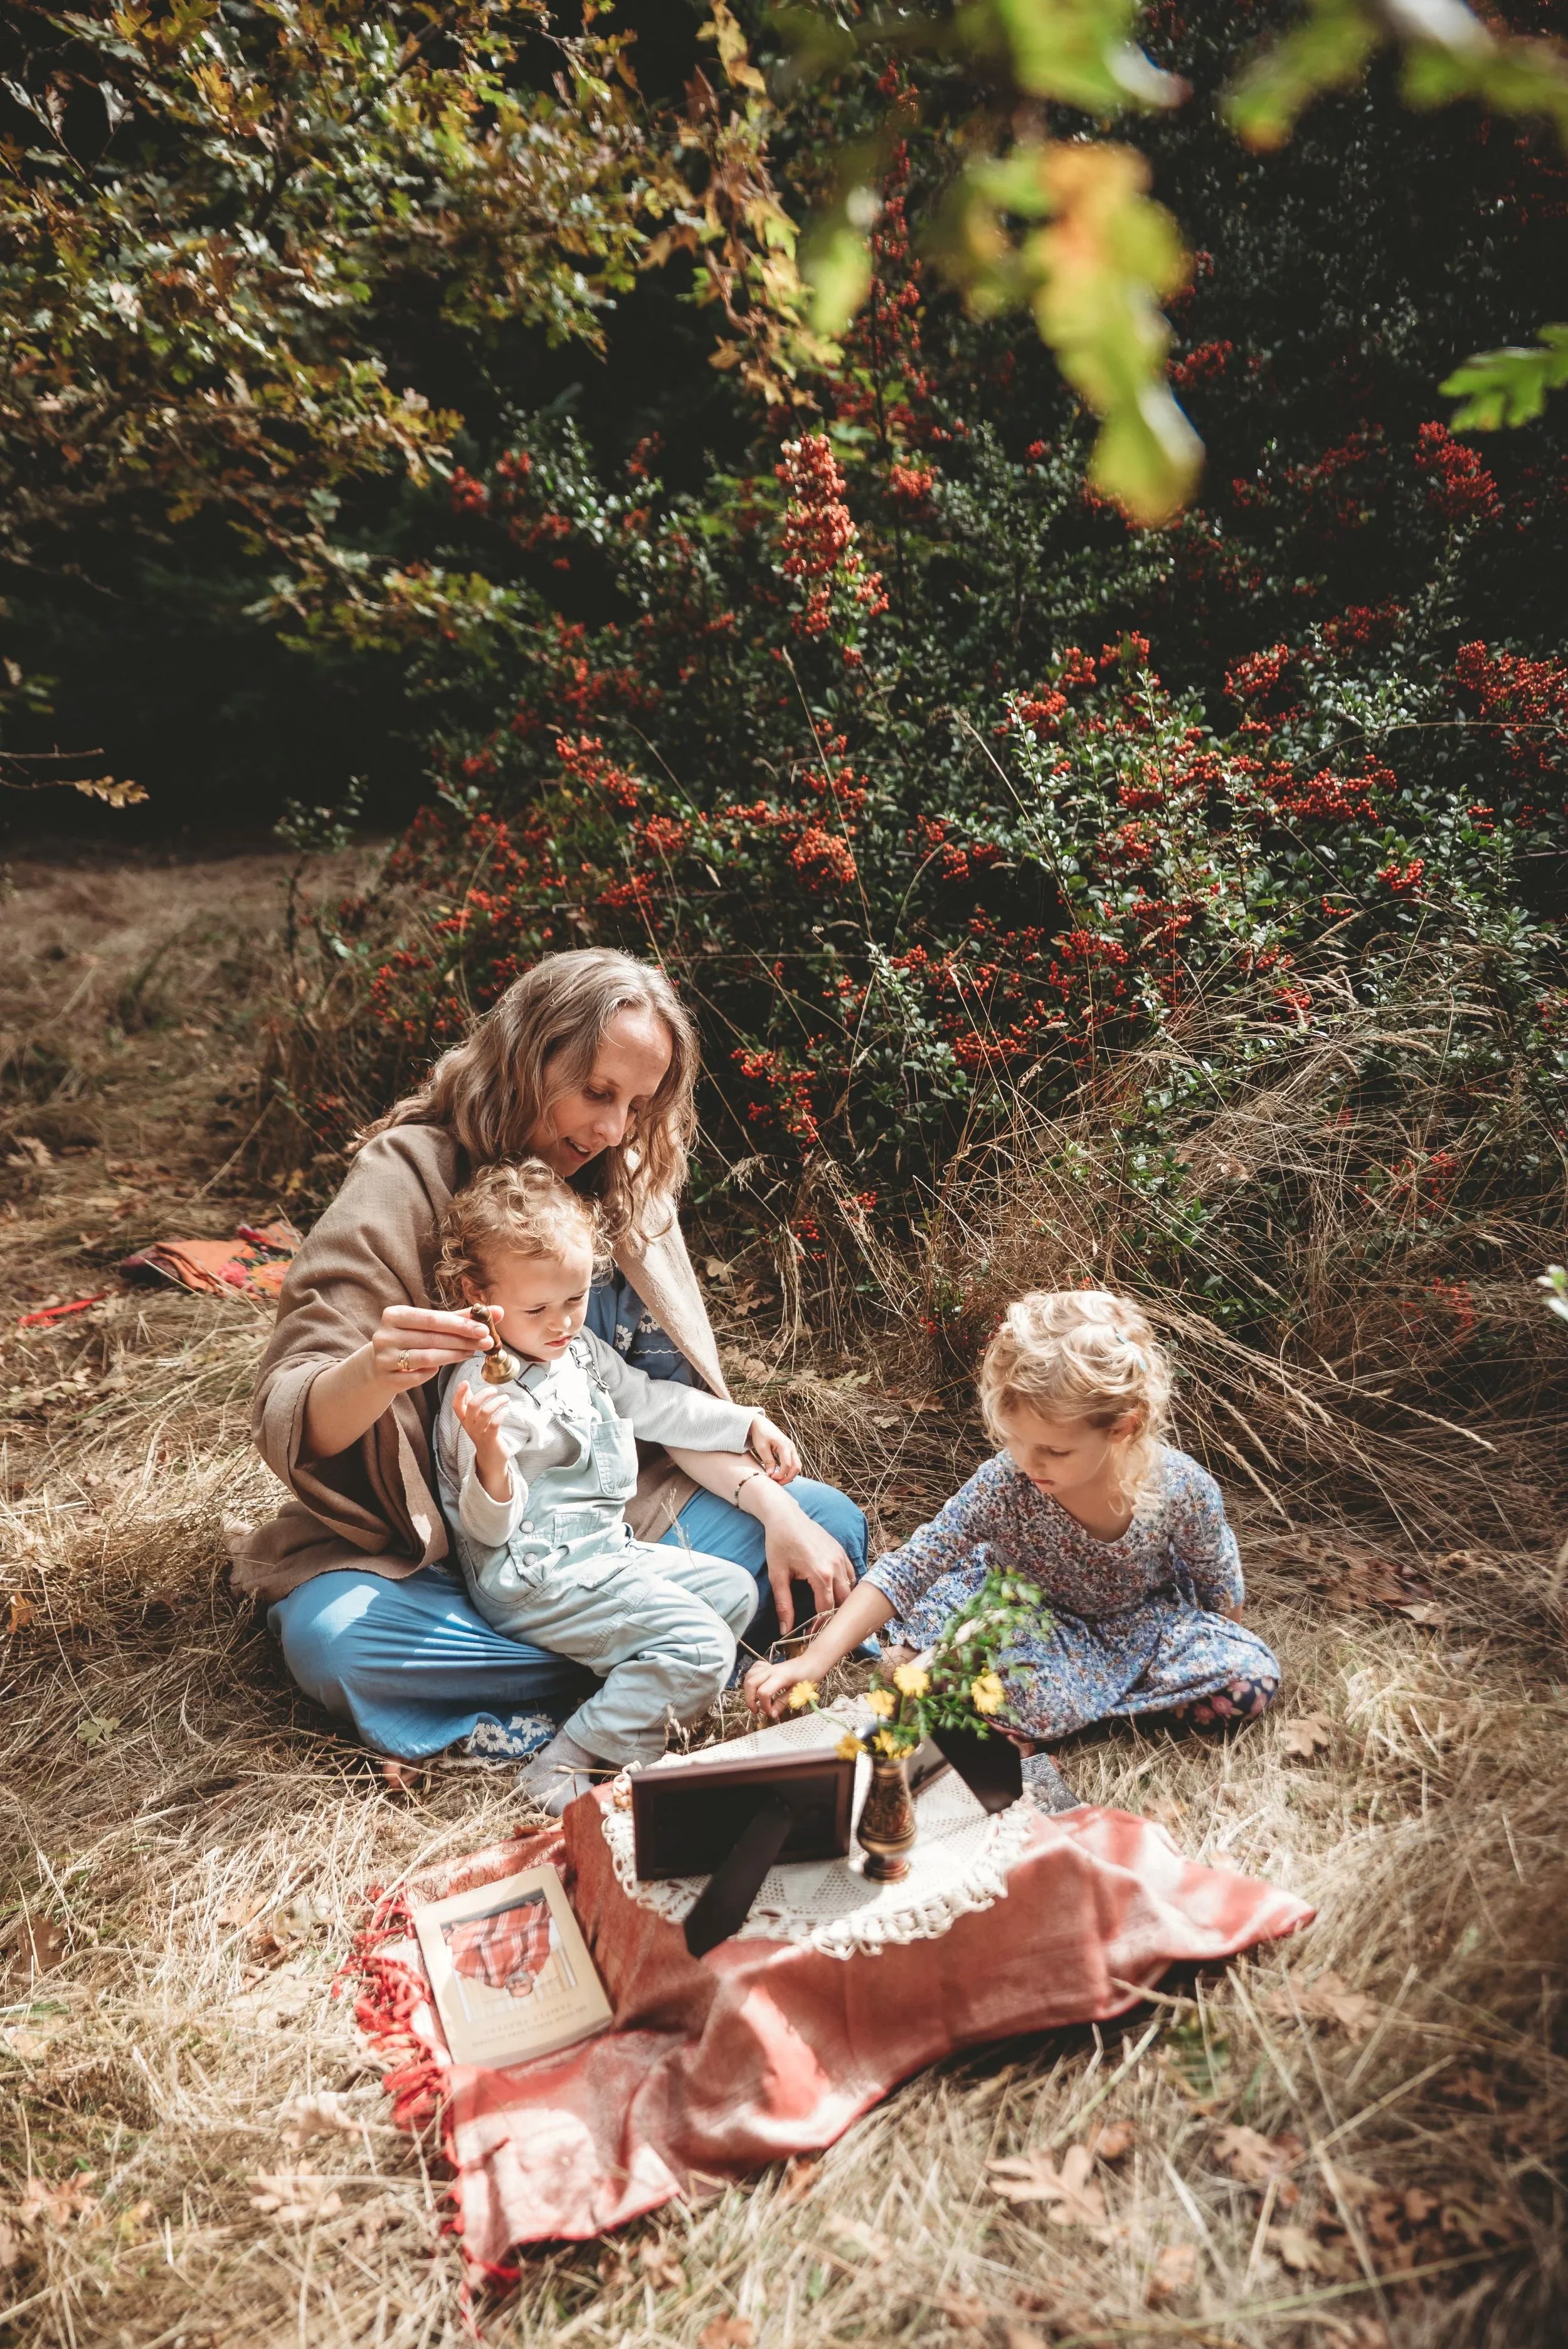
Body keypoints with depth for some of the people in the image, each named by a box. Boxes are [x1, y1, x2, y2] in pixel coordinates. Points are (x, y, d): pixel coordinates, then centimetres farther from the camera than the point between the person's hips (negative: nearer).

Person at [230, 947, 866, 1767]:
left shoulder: (626, 1184, 2)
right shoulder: (406, 1176, -14)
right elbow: (291, 1424, -20)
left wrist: (776, 1509, -13)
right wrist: (375, 1370, -44)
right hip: (429, 1554, -4)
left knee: (828, 1523, -12)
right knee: (329, 1638, -35)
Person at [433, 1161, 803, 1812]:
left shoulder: (580, 1348, 8)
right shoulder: (491, 1390, -21)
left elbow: (652, 1402, 23)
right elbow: (490, 1528, -21)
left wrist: (750, 1422, 22)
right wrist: (492, 1456, -42)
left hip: (604, 1553, 10)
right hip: (535, 1579, -10)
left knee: (733, 1591, 13)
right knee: (700, 1647, -19)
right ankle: (566, 1769, -16)